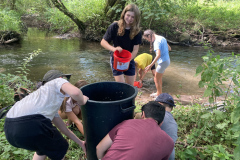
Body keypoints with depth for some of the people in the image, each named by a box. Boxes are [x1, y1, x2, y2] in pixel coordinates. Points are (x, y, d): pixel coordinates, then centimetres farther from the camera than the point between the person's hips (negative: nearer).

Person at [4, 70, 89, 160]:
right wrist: (82, 101, 13)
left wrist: (80, 143, 48)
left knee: (45, 144, 37)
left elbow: (64, 130, 41)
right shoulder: (58, 81, 15)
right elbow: (75, 92, -9)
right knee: (60, 149, 22)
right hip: (31, 124, -9)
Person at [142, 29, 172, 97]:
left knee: (156, 79, 5)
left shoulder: (157, 41, -21)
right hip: (167, 60, 9)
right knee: (159, 78, 22)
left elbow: (158, 55, -32)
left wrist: (150, 65, -33)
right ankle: (159, 93, 36)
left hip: (163, 62, -9)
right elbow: (169, 48, 15)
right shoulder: (162, 38, 7)